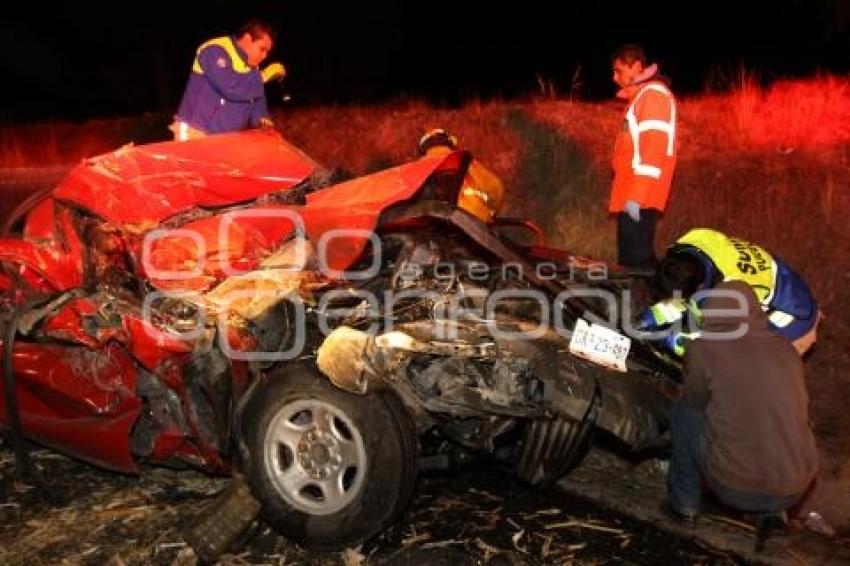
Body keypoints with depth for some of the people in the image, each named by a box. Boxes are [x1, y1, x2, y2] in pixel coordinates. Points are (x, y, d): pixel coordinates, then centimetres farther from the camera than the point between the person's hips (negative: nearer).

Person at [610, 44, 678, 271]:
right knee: (631, 258, 12)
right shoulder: (642, 96, 23)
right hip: (631, 195, 10)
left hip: (639, 199, -10)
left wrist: (636, 196, -24)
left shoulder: (654, 94, -9)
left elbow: (654, 149, -19)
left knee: (636, 260, -11)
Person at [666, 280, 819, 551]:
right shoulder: (785, 349, 4)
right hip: (794, 490, 4)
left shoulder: (704, 350, -9)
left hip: (735, 489, -4)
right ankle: (772, 510, 17)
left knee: (682, 412, 16)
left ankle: (685, 502, 22)